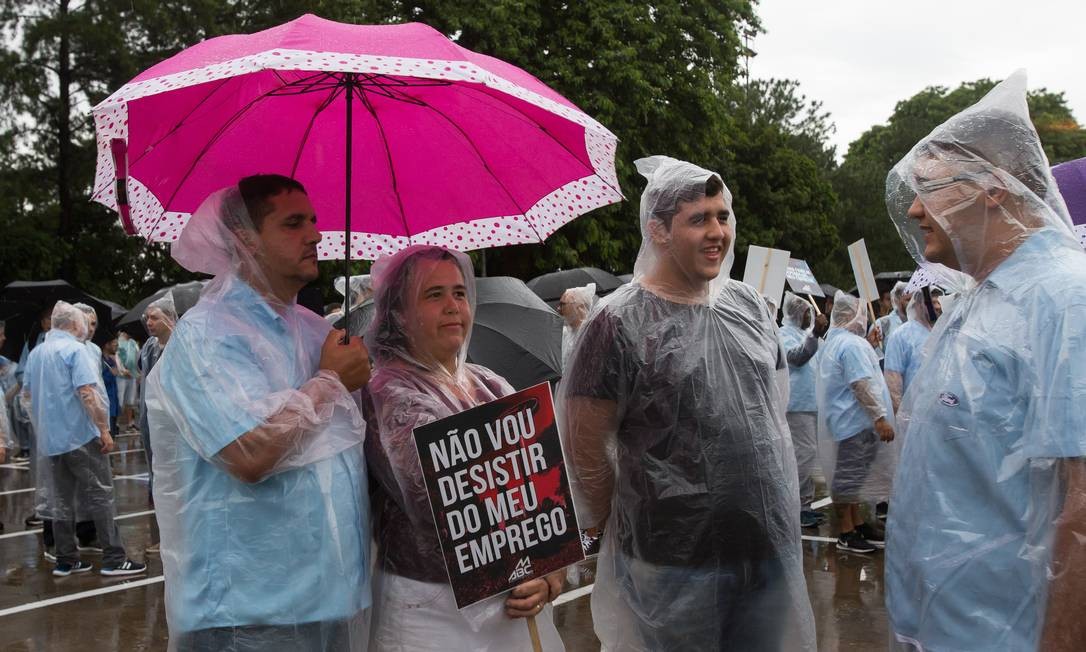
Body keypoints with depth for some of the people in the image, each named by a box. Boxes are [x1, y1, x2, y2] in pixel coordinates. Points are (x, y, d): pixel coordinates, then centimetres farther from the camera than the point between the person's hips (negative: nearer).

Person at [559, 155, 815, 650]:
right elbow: (584, 449, -9)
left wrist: (781, 506, 15)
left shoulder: (749, 304, 8)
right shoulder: (619, 323, -11)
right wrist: (624, 531, 0)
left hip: (774, 550, 6)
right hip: (675, 561, -5)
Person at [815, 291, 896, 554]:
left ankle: (857, 523, 26)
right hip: (855, 421, -11)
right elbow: (863, 384, -22)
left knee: (852, 474, 17)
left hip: (843, 420, 11)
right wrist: (880, 417, -21)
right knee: (848, 476, -5)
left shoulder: (832, 342, 16)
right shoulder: (852, 344, -17)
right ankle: (846, 533, 1)